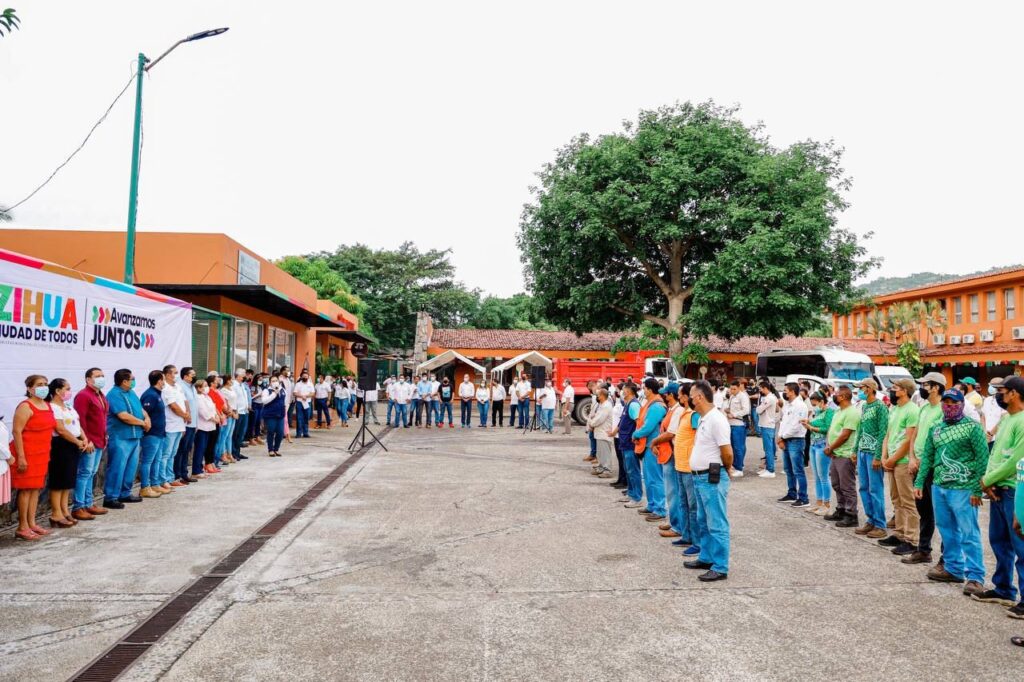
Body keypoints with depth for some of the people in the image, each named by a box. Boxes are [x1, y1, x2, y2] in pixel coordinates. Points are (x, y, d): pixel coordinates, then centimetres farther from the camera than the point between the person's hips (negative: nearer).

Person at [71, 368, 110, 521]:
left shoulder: (101, 396, 17)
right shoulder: (83, 396, -11)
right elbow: (80, 420, -18)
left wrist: (104, 437, 18)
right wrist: (86, 440, -20)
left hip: (99, 442, 9)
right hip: (89, 442, -9)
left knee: (92, 473, 14)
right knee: (85, 473, -6)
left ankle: (89, 504, 22)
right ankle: (78, 508, -2)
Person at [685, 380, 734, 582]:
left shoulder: (716, 420, -18)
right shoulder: (703, 419, 12)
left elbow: (727, 453, -19)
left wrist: (724, 470, -2)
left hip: (712, 478, -10)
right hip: (700, 477, 10)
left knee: (717, 524, -2)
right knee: (703, 522, 20)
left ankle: (720, 567, 4)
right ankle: (706, 558, 32)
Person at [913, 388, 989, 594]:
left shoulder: (972, 427, -4)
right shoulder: (936, 429, 13)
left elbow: (983, 458, -8)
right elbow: (927, 457, 16)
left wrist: (978, 489, -12)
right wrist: (918, 483, 9)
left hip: (963, 490, -6)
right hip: (939, 488, 6)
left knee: (969, 534, -5)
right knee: (947, 531, 14)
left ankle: (975, 577, 0)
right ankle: (953, 569, 26)